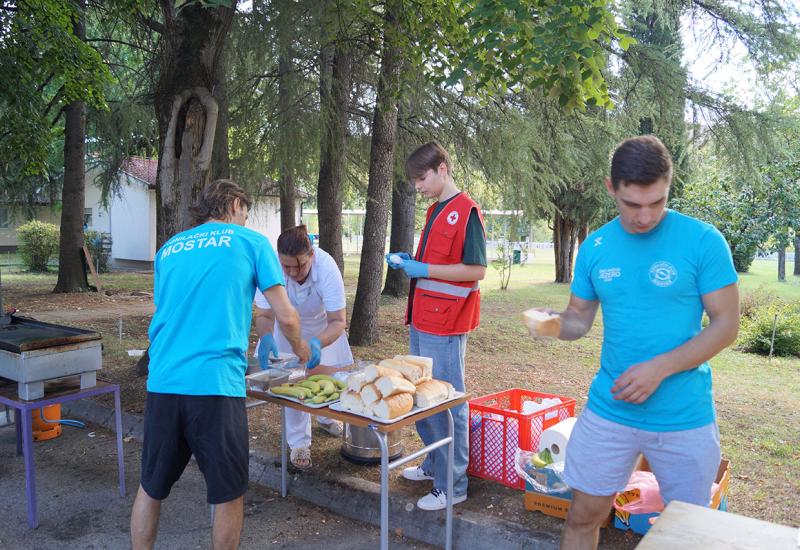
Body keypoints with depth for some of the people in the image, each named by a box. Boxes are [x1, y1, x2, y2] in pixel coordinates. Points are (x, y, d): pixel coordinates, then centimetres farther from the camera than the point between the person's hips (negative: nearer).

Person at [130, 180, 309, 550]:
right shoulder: (251, 242, 6)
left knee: (150, 488, 21)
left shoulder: (169, 248, 19)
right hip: (216, 384, -5)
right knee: (228, 494, 12)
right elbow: (286, 317, 2)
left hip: (162, 383, 5)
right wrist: (300, 349, 23)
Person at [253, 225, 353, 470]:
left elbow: (338, 321, -39)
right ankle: (299, 443, 10)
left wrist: (317, 343, -58)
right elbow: (264, 315, -30)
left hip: (322, 326, 0)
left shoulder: (327, 267, -39)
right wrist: (266, 338, -52)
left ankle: (326, 417, 44)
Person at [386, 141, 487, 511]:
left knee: (447, 403, -1)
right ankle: (434, 465, 34)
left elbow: (476, 270, -18)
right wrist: (409, 261, 7)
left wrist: (424, 269, -18)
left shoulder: (466, 211, -13)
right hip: (421, 321, 9)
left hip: (445, 326, -9)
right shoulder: (435, 212, 16)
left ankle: (452, 485, 11)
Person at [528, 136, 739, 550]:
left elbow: (726, 324, -9)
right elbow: (579, 318, 8)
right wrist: (553, 322, -16)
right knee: (583, 515, 11)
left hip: (684, 417, -2)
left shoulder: (703, 240, -11)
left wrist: (660, 368, -21)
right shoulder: (595, 247, 0)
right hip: (609, 410, 3)